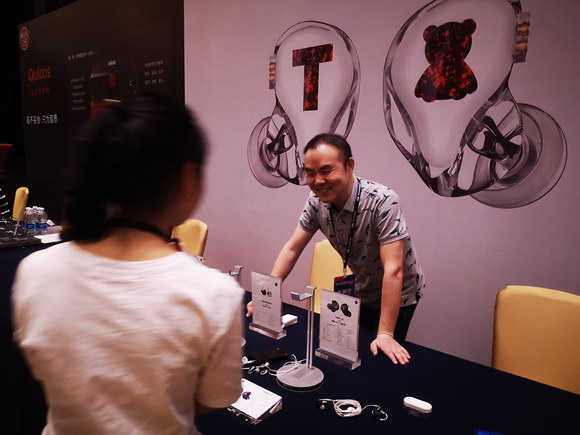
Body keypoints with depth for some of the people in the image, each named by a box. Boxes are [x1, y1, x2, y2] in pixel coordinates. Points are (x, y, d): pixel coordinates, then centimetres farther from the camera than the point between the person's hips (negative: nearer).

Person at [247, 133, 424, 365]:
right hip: (361, 292, 5)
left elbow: (393, 270, -35)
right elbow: (292, 249, -8)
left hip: (397, 295, -4)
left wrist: (385, 334, -35)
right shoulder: (316, 201, -16)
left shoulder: (382, 201, -33)